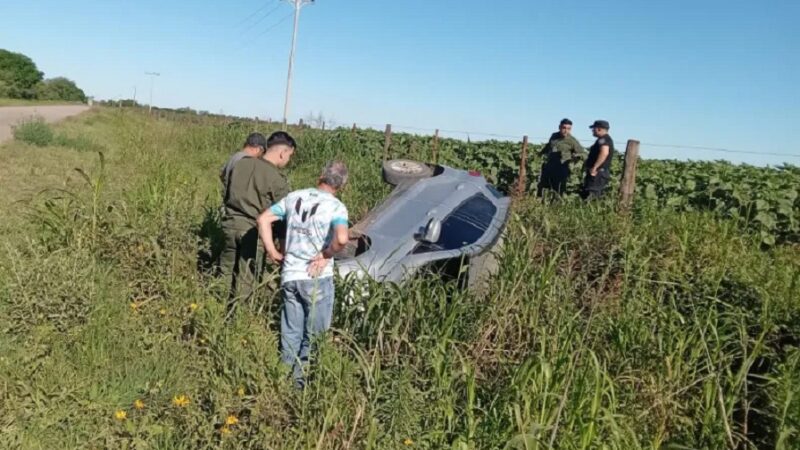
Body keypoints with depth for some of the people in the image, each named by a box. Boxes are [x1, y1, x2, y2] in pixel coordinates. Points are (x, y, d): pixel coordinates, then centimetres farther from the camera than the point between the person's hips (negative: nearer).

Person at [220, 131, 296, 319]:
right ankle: (230, 316, 16)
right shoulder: (277, 179, -14)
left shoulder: (240, 164, 4)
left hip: (231, 223, 6)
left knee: (226, 273, 18)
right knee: (245, 281, 7)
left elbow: (227, 195, 13)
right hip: (253, 229, -6)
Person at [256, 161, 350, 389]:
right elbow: (342, 238, -28)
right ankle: (302, 378, 14)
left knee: (290, 332, 18)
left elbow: (263, 219, 5)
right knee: (314, 335, 10)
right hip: (317, 278, -5)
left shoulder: (294, 197, 5)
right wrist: (326, 255, -11)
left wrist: (272, 252, 8)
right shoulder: (336, 206, -11)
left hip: (289, 275, 5)